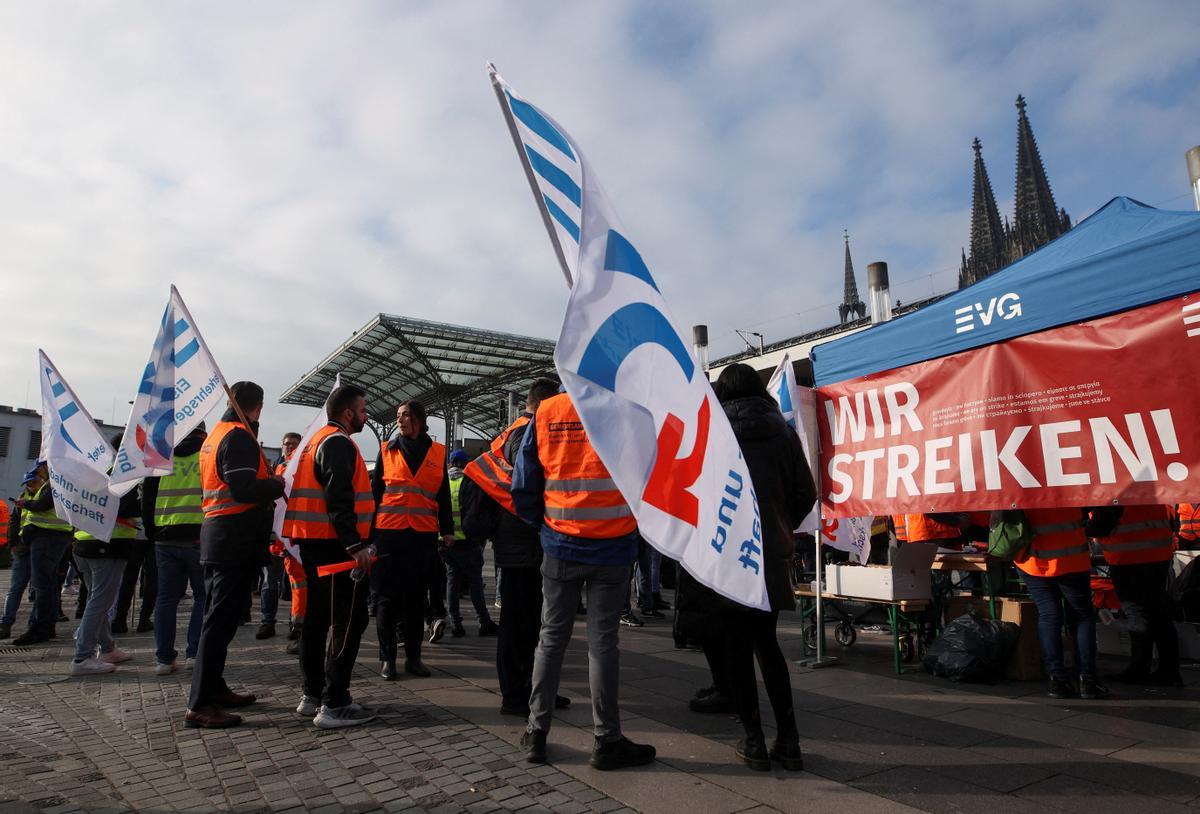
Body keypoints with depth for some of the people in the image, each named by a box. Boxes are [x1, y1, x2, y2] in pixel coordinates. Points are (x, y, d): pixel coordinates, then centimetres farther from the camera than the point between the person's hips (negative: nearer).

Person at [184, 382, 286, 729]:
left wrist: (267, 480, 16)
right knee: (222, 620, -8)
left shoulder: (214, 434, 18)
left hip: (215, 535, 10)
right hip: (238, 539, -10)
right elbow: (245, 489, -24)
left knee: (217, 617, 16)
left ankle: (214, 689, 27)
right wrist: (278, 484, -8)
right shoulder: (239, 436, -13)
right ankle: (200, 705, -5)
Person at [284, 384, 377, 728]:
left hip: (314, 544, 11)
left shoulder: (317, 441, 20)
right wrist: (356, 545, -26)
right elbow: (338, 499, -23)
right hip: (335, 545, -11)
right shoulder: (338, 443, -12)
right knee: (348, 620, -7)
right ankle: (334, 705, -5)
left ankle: (313, 695, 25)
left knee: (320, 618, 16)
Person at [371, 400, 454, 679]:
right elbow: (374, 490, 9)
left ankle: (413, 657, 18)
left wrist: (447, 529, 5)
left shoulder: (437, 452, 8)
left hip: (423, 535, 1)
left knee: (416, 597, 9)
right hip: (389, 532, -1)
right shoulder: (387, 450, 7)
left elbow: (443, 495, 10)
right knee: (388, 597, 3)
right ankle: (387, 658, 14)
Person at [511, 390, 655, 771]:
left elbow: (523, 489, 2)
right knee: (602, 642, 6)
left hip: (560, 546, 2)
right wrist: (636, 523, 12)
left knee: (551, 638, 14)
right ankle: (607, 741, 16)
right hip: (613, 549, -2)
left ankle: (536, 733, 23)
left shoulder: (543, 414, 0)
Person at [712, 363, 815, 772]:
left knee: (737, 645, 8)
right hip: (773, 554, 3)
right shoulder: (782, 430, 5)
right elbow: (806, 493, 4)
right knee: (767, 643, 15)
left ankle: (754, 741, 13)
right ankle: (788, 740, 16)